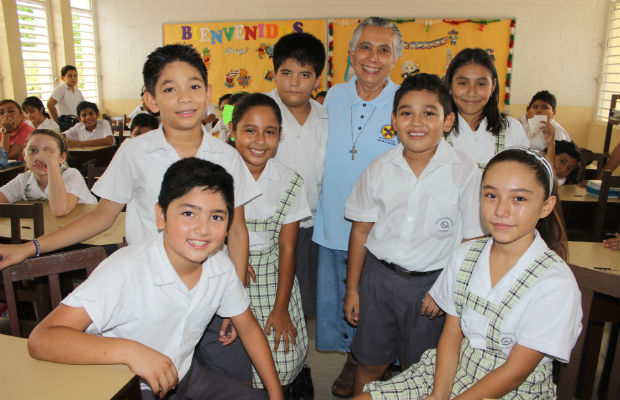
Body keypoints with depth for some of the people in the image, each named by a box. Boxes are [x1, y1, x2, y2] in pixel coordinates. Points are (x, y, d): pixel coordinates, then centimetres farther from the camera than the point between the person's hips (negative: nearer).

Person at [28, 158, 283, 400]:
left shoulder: (221, 267, -11)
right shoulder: (126, 271, -28)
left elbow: (249, 330, 4)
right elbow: (41, 340, -31)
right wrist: (130, 351, -42)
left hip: (183, 376, 5)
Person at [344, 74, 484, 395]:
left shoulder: (465, 173, -10)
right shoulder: (379, 169, -3)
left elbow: (473, 241, -6)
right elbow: (361, 231, 3)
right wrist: (352, 289, 6)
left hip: (431, 283, -1)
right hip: (378, 276, 2)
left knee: (416, 368, 17)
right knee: (370, 363, 16)